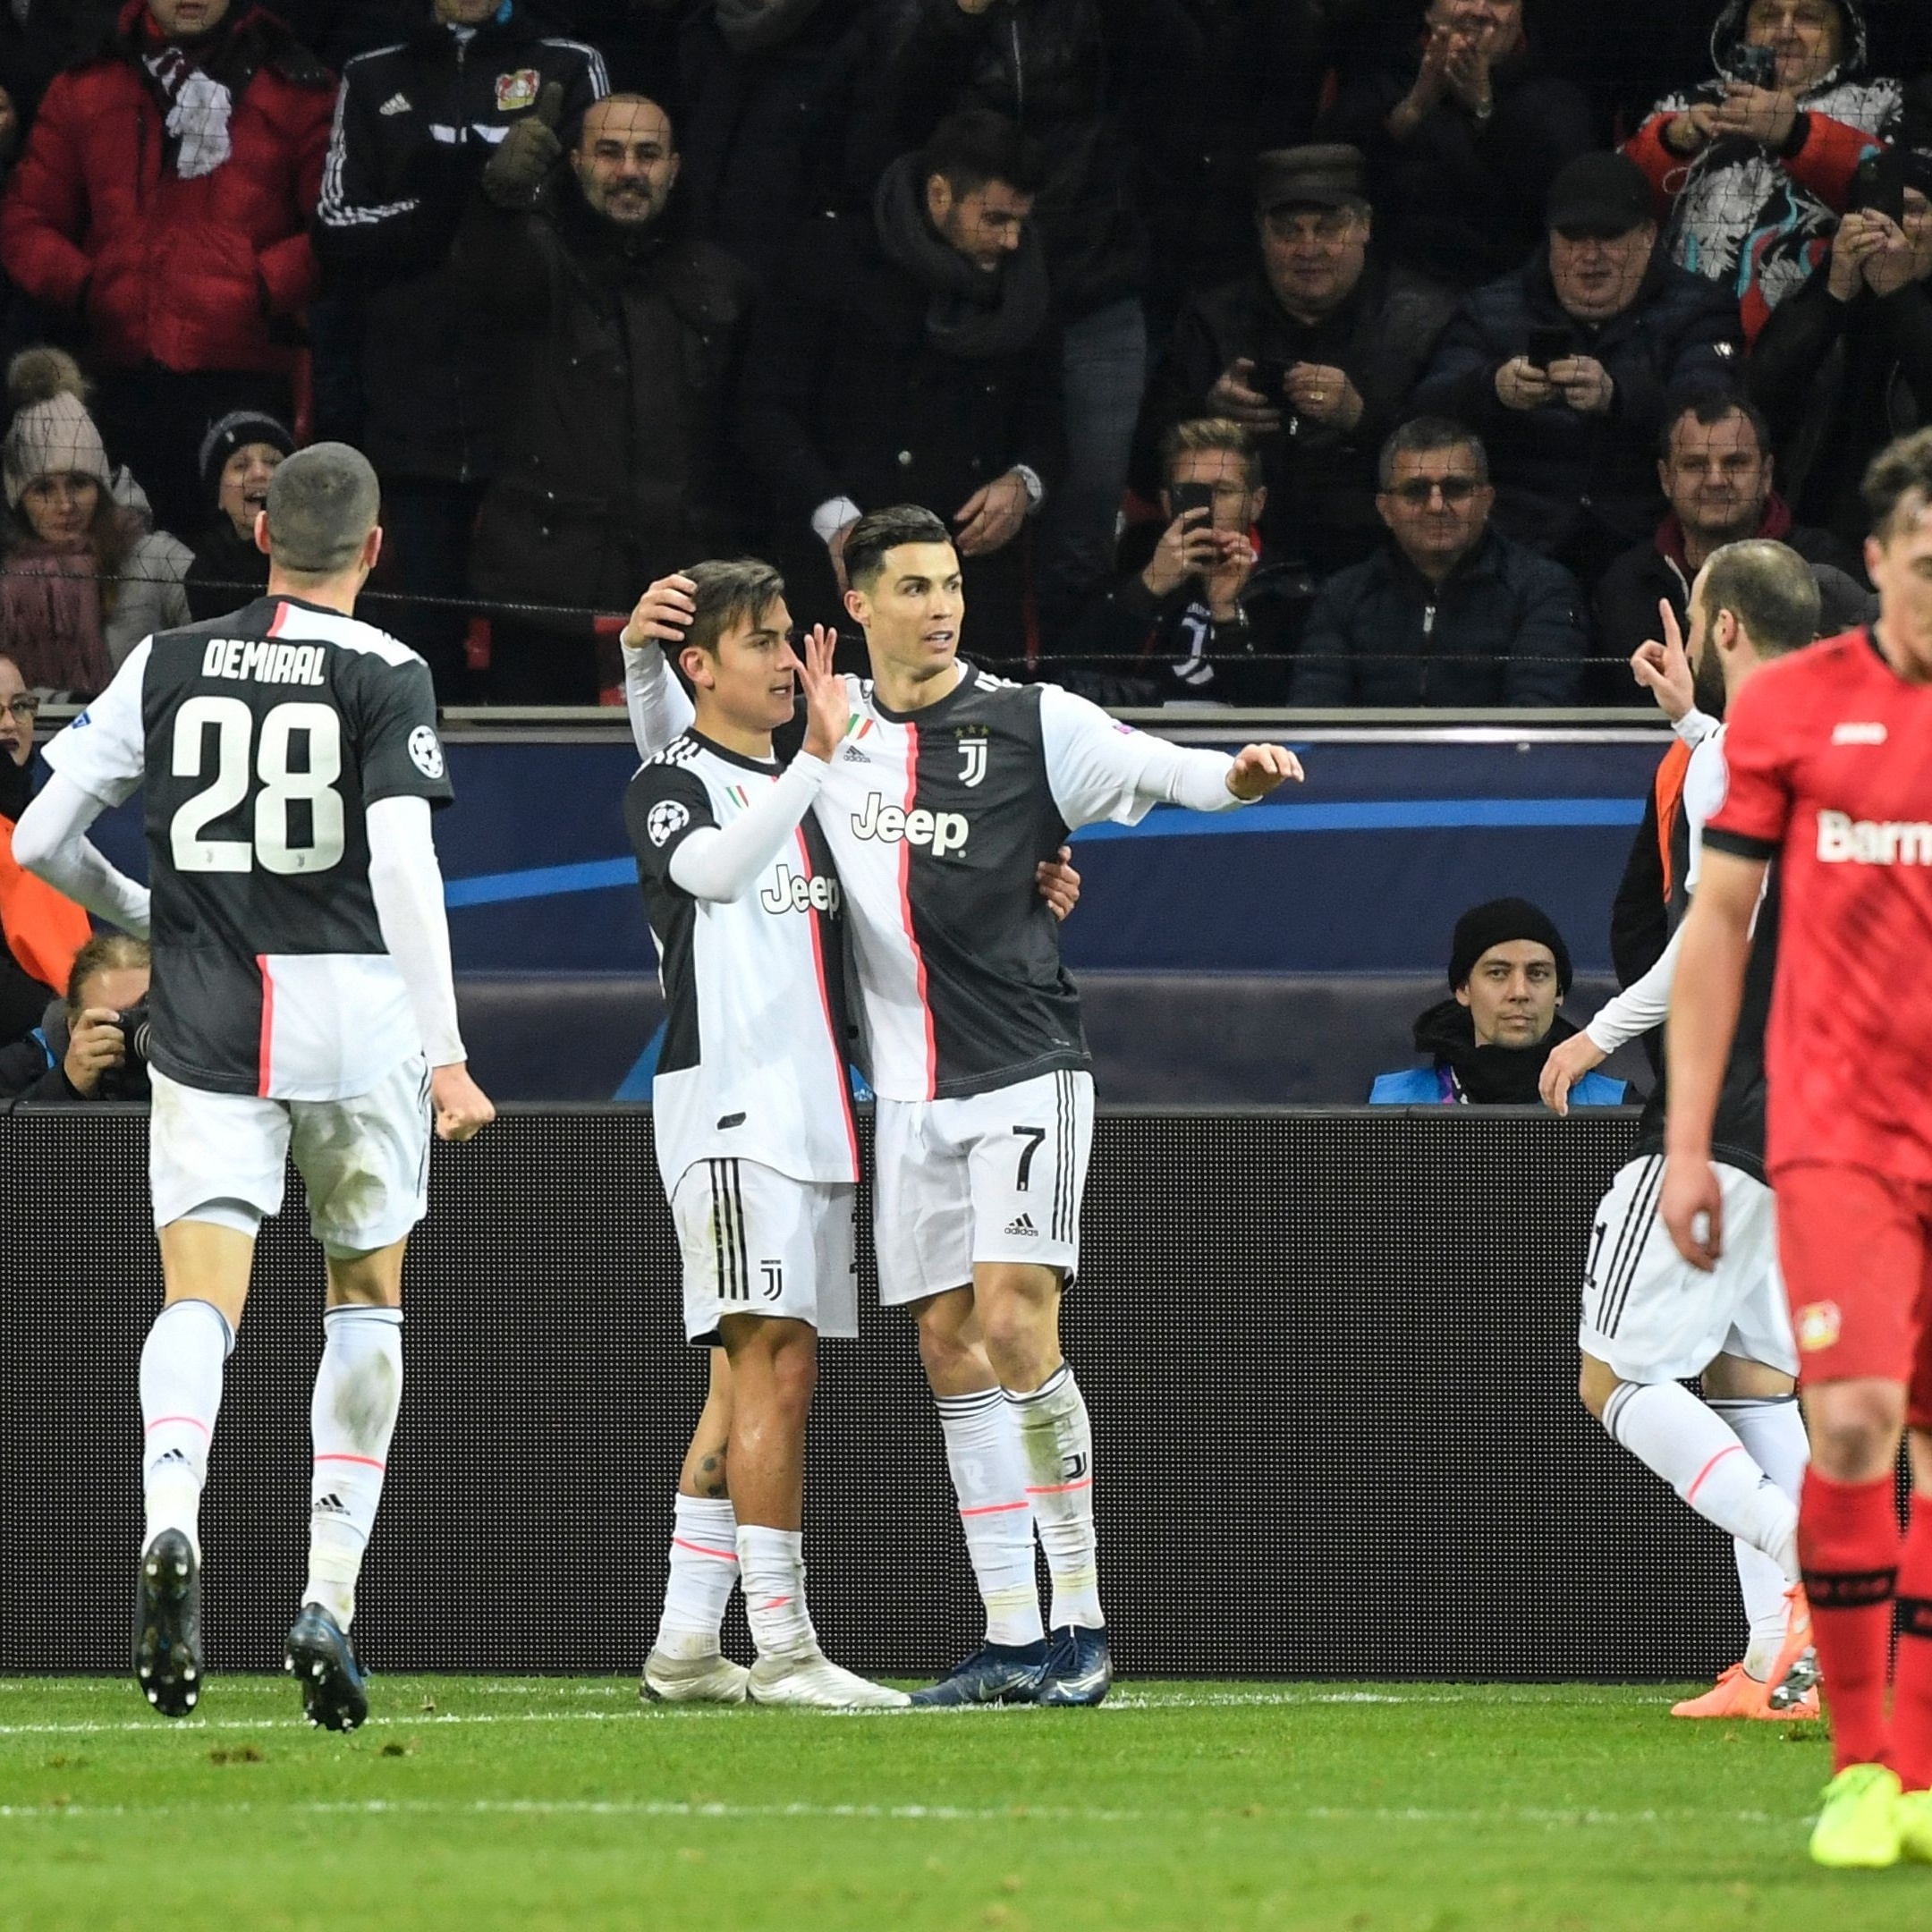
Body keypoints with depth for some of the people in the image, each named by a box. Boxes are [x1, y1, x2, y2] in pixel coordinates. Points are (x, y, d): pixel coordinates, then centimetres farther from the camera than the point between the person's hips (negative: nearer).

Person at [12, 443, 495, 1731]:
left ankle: (172, 1523, -37)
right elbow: (403, 867, -15)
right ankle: (330, 1599, 10)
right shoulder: (388, 677, -3)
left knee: (200, 1297, -6)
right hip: (356, 1007, -1)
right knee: (368, 1298, 16)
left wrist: (141, 914, 27)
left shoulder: (168, 666, 7)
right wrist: (445, 1054, -16)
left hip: (207, 1020, 1)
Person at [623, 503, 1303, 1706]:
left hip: (1026, 1073, -5)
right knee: (950, 1345, 3)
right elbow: (678, 750, 21)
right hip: (910, 1088, 5)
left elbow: (1152, 767, -16)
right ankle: (1012, 1642, 7)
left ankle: (1081, 1619, -10)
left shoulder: (1030, 723, -4)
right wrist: (649, 656, 3)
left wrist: (1233, 776, -37)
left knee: (1015, 1320, -17)